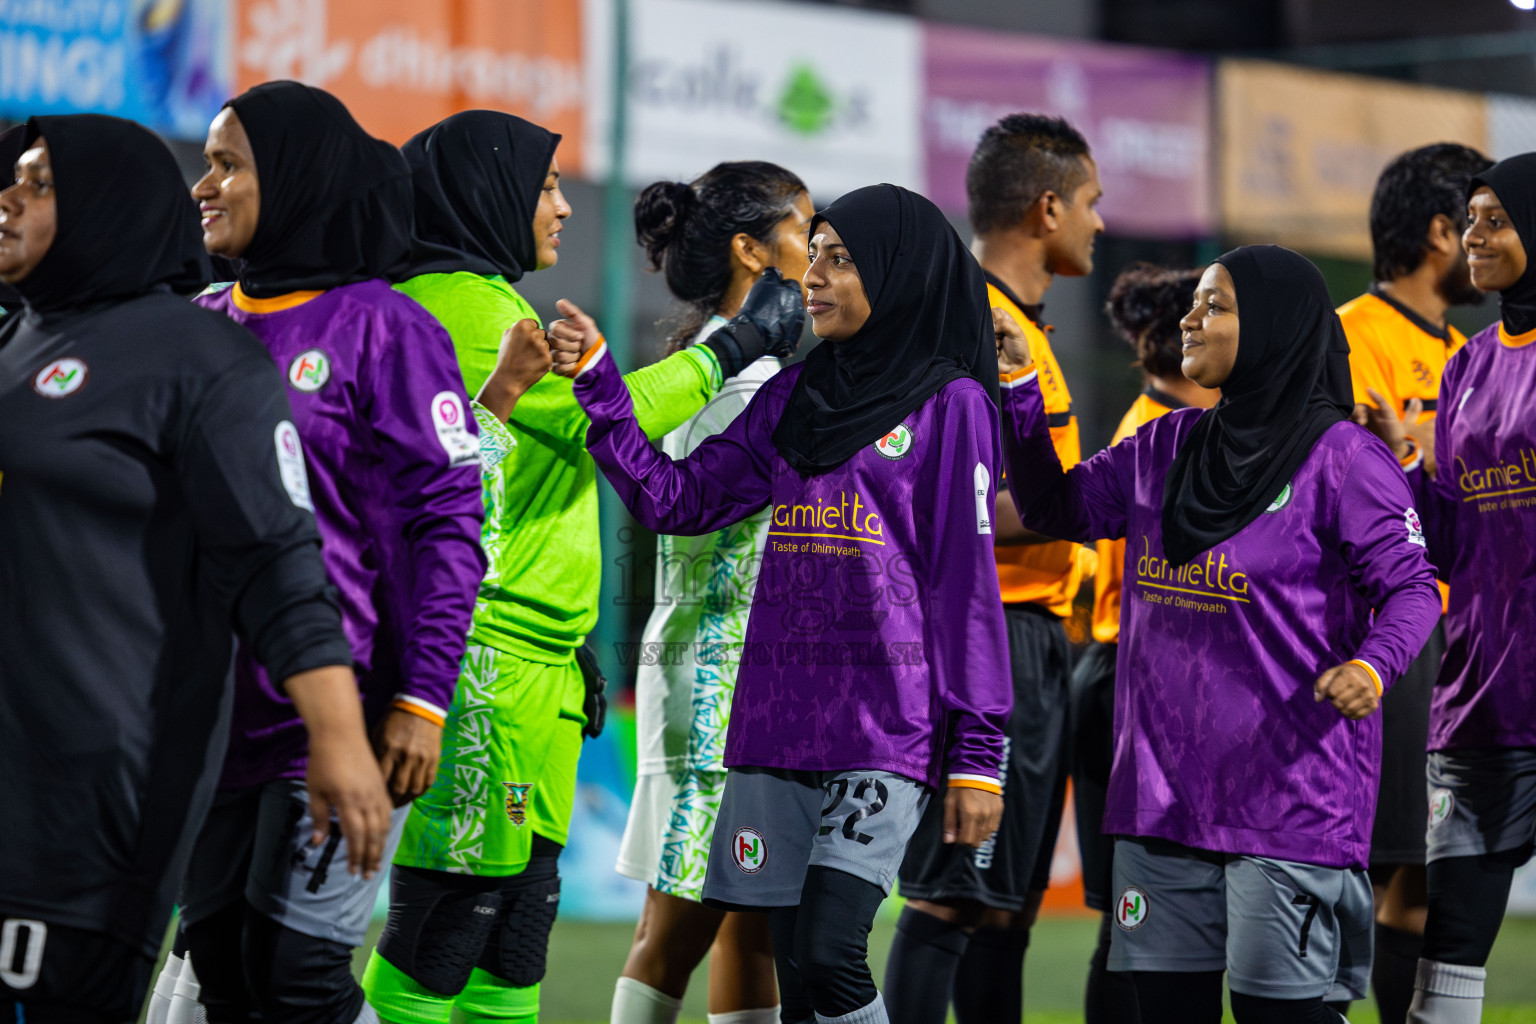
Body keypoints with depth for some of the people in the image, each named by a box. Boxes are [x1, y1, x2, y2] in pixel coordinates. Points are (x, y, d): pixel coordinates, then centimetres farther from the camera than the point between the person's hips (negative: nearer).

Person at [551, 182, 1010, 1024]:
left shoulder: (948, 406, 0)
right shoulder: (791, 399, 16)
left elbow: (966, 578, -4)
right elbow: (678, 499, 12)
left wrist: (977, 751, -8)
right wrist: (596, 380, 3)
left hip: (887, 725, -5)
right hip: (777, 720, 5)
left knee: (831, 953, -18)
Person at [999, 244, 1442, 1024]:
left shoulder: (1341, 457, -7)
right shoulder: (1165, 448, 12)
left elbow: (1410, 586, -9)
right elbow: (1060, 509, 22)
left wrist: (1373, 666, -29)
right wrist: (1016, 391, 11)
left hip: (1286, 786, -6)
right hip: (1164, 782, 7)